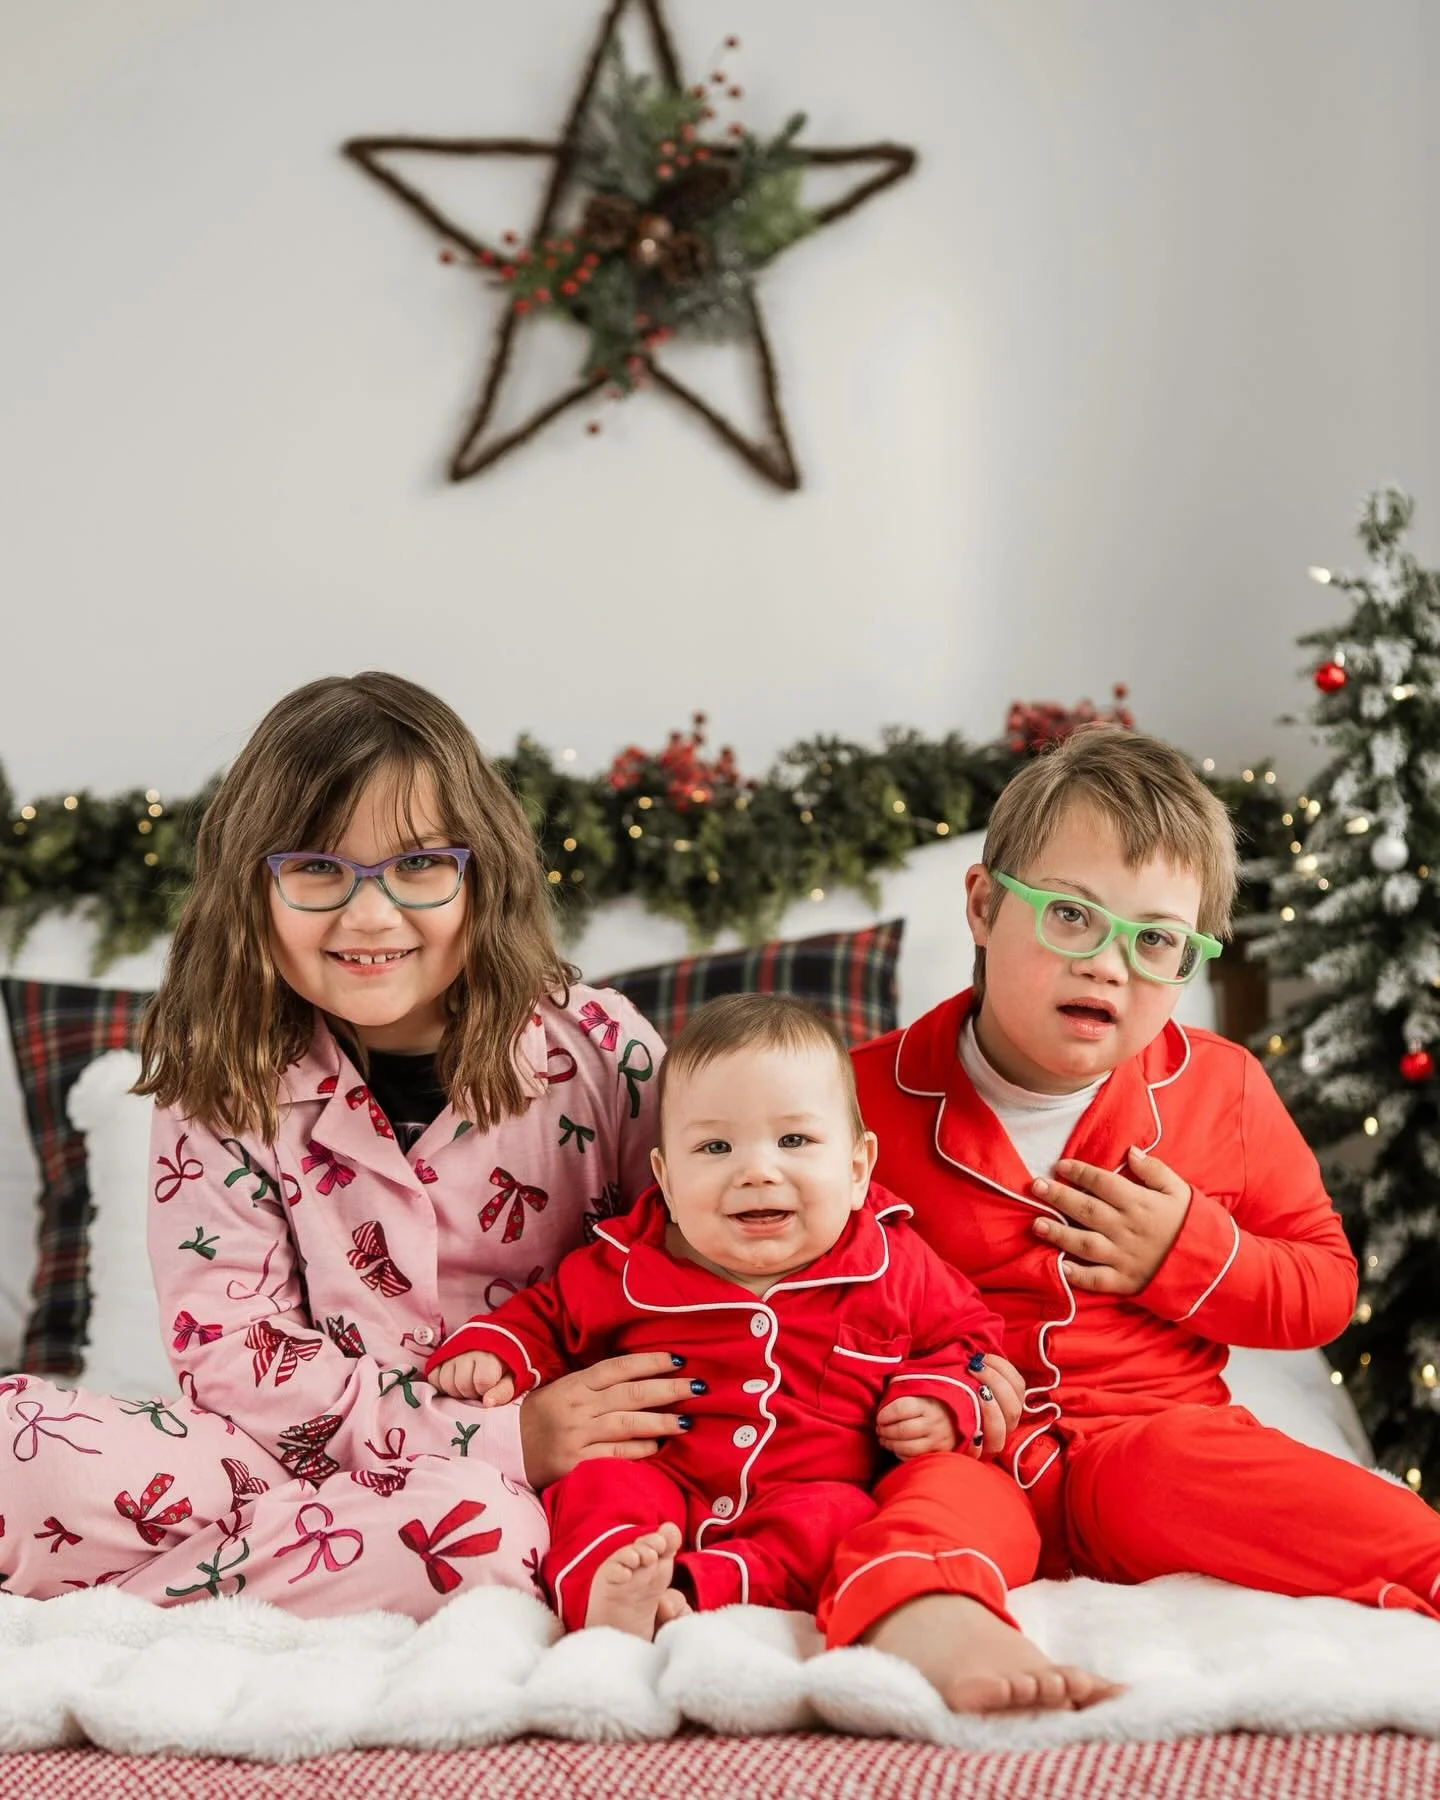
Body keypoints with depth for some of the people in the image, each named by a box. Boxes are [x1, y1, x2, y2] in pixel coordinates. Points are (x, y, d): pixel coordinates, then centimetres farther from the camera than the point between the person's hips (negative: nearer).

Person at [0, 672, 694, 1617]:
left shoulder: (600, 1051, -3)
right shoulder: (223, 1084, -3)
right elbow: (233, 1356, -8)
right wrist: (500, 1440, -17)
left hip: (527, 1489, 2)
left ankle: (99, 1593, -21)